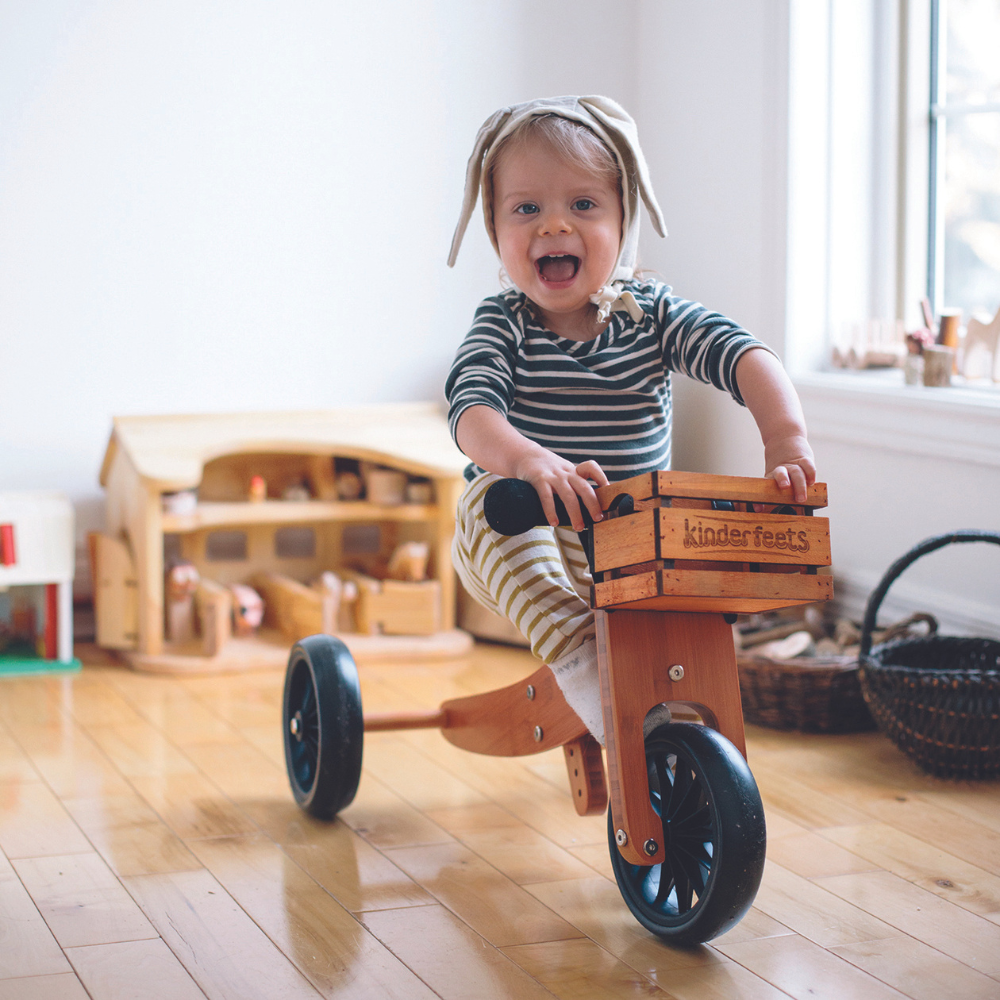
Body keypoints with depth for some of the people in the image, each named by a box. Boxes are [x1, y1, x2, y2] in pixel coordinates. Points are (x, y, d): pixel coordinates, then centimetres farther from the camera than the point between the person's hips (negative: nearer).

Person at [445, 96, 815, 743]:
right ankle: (583, 667, -39)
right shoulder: (504, 326, -4)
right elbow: (471, 408, -22)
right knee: (492, 498, -34)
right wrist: (525, 459, -46)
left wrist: (786, 439, -32)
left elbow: (744, 355, -12)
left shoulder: (650, 313, 2)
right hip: (524, 551, -2)